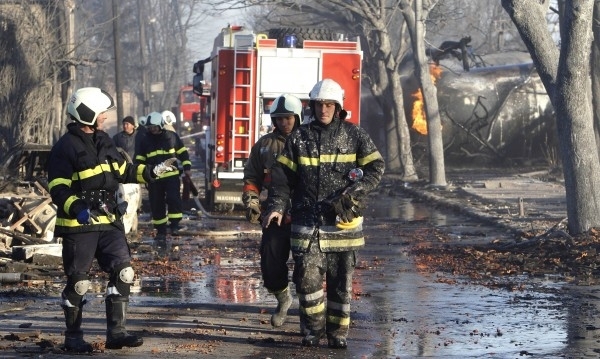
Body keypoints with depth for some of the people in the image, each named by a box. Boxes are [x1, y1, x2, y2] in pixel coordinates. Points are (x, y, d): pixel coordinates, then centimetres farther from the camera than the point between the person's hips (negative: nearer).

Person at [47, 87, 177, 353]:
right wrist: (77, 208, -31)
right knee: (78, 282, 0)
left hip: (108, 221, 7)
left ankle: (116, 333, 4)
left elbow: (124, 171, 24)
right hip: (78, 225, -7)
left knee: (123, 272, -1)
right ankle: (73, 338, 15)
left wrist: (152, 172, 15)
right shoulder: (65, 147, -12)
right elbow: (58, 188, -17)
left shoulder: (103, 141, 12)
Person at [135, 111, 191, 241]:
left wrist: (187, 168, 0)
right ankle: (161, 232, 12)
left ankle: (174, 224, -5)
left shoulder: (171, 136, 1)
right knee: (156, 205, 4)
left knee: (174, 198, -19)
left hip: (172, 175, -2)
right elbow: (140, 159, 14)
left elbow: (183, 152, 6)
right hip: (154, 178, 3)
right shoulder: (146, 141, 8)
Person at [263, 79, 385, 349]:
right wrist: (276, 206, -8)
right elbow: (282, 175, 4)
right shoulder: (299, 138, 6)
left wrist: (356, 191, -16)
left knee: (341, 280, 5)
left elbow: (376, 167, -1)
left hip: (342, 220, 0)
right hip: (308, 220, 0)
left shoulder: (354, 135, 4)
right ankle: (314, 327, 10)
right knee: (307, 276, -6)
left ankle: (338, 332, 15)